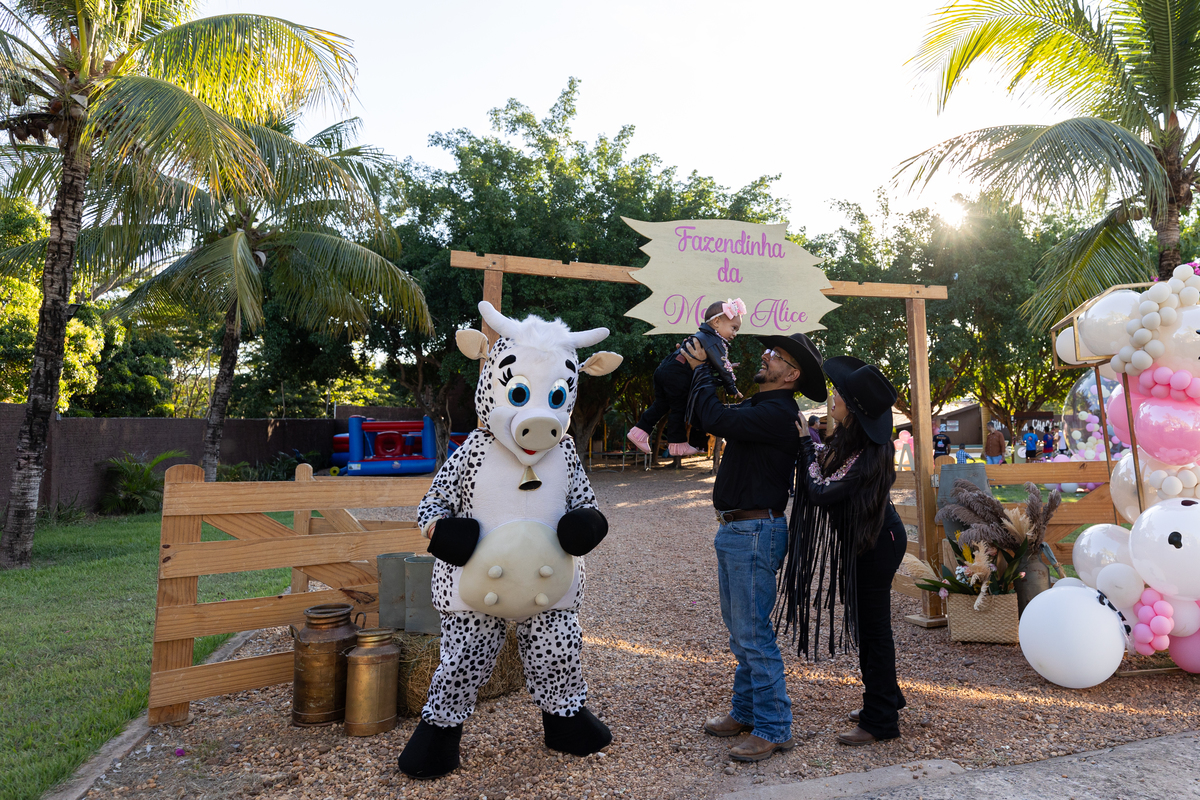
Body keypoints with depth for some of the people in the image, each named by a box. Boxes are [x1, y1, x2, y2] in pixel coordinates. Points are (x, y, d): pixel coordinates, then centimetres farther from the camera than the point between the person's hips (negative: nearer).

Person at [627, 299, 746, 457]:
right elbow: (721, 367, -9)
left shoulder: (701, 336, 24)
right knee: (679, 408, 2)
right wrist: (732, 389, -2)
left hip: (664, 369, 9)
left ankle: (639, 431, 18)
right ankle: (678, 443, 10)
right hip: (677, 376, -9)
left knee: (661, 405, 17)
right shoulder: (715, 341, -7)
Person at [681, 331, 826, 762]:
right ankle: (745, 711, 32)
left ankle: (773, 729, 9)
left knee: (754, 633, -3)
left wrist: (703, 369, -13)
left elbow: (715, 418, -28)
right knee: (740, 629, 18)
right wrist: (699, 368, 10)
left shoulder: (777, 412, -18)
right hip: (733, 530, 10)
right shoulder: (757, 406, 13)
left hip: (755, 532, -10)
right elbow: (710, 419, 18)